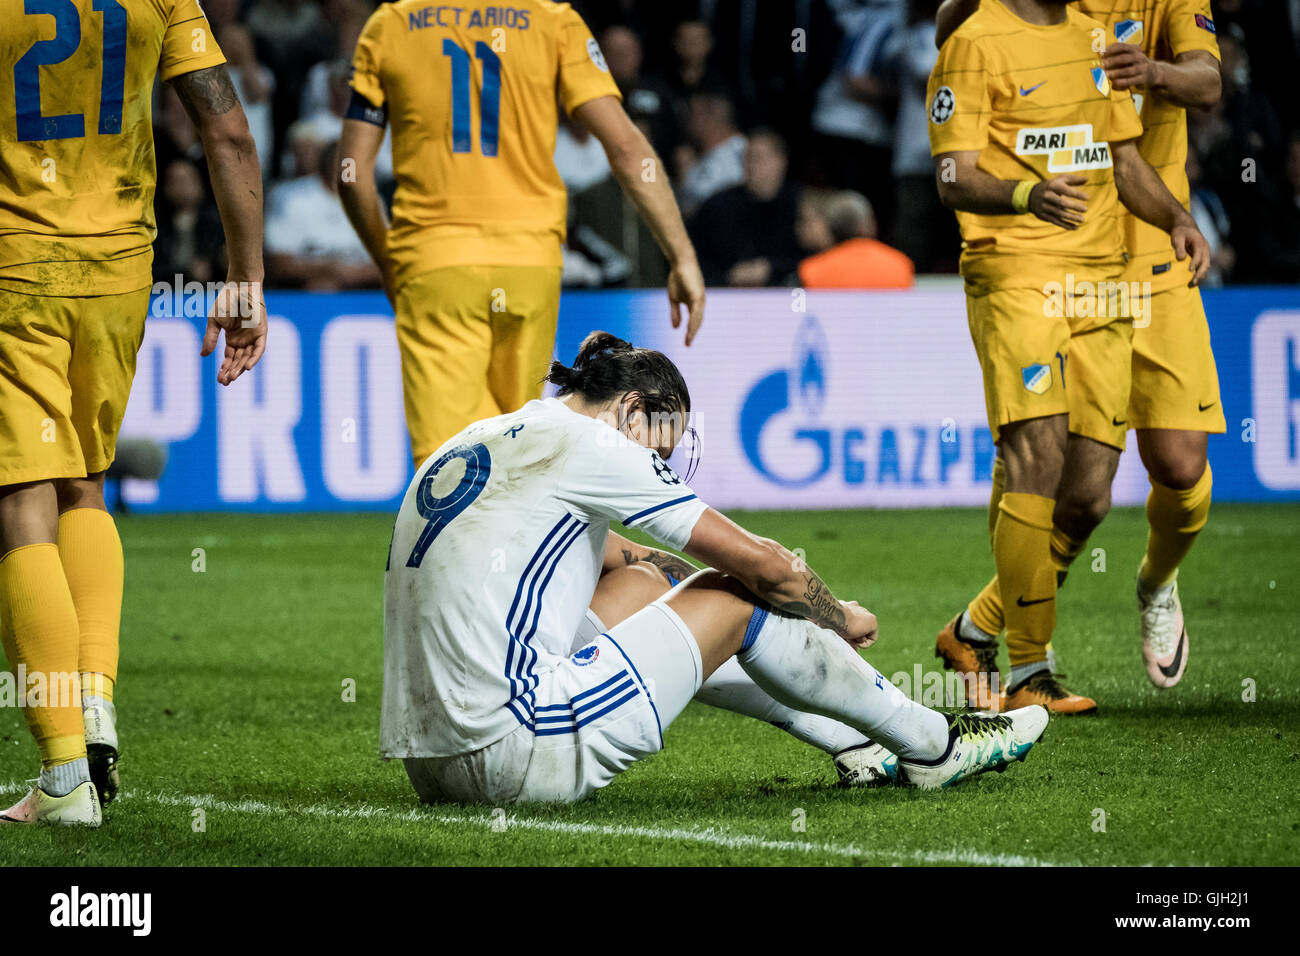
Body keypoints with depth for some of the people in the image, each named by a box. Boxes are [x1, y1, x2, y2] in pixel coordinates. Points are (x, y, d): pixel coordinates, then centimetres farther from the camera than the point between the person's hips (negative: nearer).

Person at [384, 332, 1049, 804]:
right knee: (734, 596, 5)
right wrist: (841, 618, 20)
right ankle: (931, 747, 19)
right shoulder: (583, 441, -4)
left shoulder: (483, 439, 21)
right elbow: (763, 566, 2)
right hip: (513, 758, -9)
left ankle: (851, 738, 35)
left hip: (426, 762, 9)